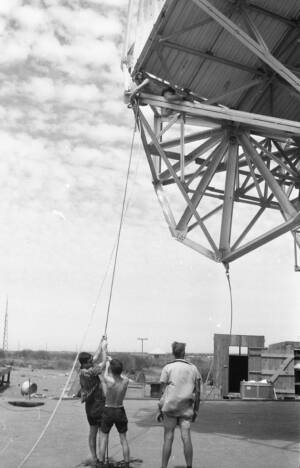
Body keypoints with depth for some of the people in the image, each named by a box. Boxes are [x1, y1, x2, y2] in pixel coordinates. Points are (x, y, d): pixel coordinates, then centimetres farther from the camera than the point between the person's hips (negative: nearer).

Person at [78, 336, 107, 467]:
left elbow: (96, 357, 12)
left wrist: (101, 343, 13)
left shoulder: (81, 370, 2)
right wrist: (104, 347, -6)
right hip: (98, 404, -8)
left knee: (92, 432, 16)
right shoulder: (90, 372, -22)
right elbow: (104, 362, -15)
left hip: (89, 405, 8)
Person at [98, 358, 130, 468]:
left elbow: (105, 375, -1)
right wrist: (113, 363, 18)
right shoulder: (126, 381, -15)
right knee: (123, 439, 13)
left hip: (108, 411, -2)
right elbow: (119, 375, 7)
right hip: (120, 411, 3)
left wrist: (107, 365, 17)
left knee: (103, 439, 12)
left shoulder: (109, 381, -23)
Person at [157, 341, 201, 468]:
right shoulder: (193, 368, 7)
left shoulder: (167, 368, -1)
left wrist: (159, 410, 3)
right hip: (187, 409, 2)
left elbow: (163, 391, -3)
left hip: (170, 407, -2)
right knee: (186, 437, 2)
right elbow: (197, 391, 7)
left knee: (168, 438, 3)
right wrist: (196, 410, 13)